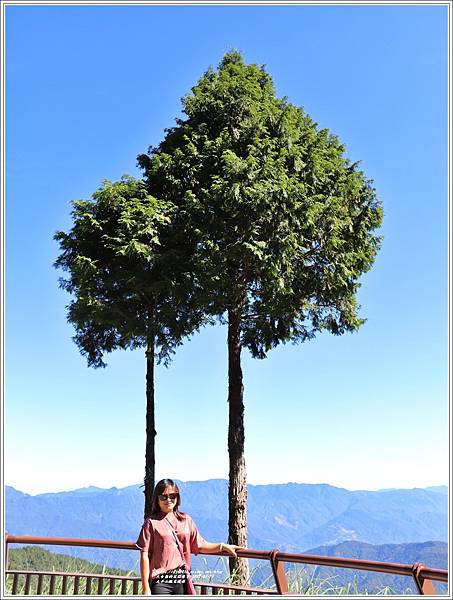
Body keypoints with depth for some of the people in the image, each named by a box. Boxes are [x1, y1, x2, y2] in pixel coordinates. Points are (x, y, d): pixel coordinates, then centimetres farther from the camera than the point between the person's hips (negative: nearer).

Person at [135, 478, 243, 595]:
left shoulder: (186, 520, 9)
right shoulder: (152, 522, -3)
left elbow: (199, 546, 14)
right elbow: (144, 556, -5)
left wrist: (222, 546, 1)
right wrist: (146, 588, -9)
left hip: (182, 581, 4)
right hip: (161, 582, -4)